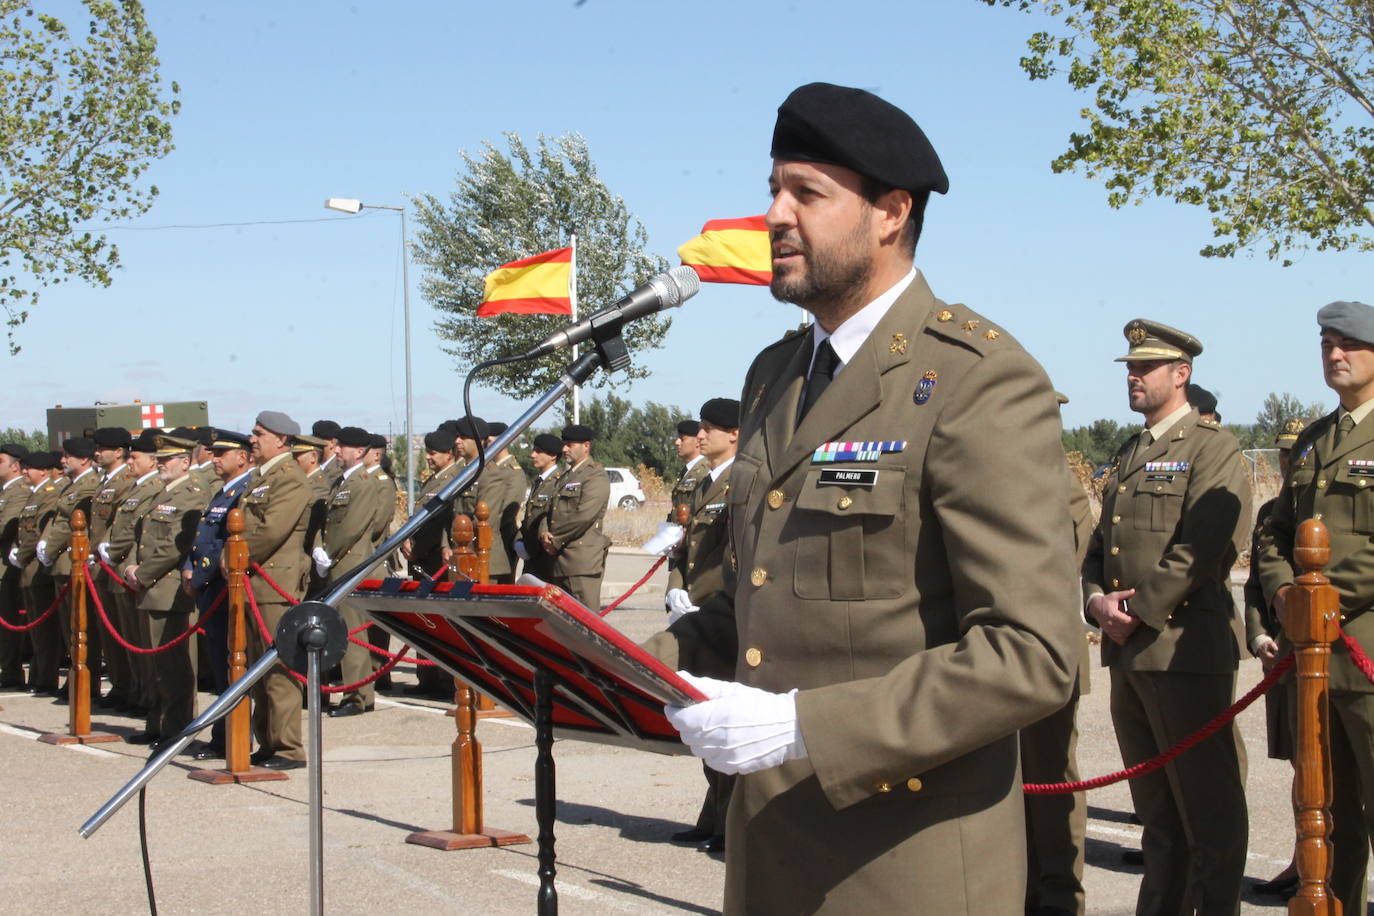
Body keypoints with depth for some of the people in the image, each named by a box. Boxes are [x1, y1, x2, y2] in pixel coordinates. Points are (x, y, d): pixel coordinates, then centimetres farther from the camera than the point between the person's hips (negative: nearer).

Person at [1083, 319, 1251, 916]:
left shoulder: (1213, 450, -6)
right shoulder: (1128, 458, 19)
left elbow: (1201, 550, -17)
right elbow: (1099, 548, 18)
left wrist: (1138, 611, -15)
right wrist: (1098, 602, -2)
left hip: (1185, 649, -8)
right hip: (1127, 654, 8)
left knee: (1207, 805, -1)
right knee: (1155, 806, 14)